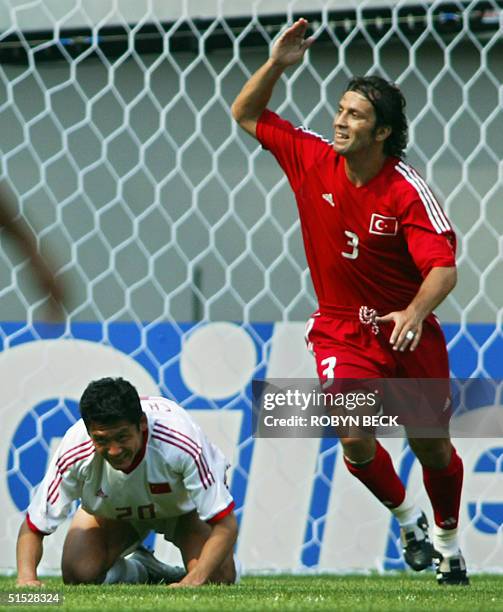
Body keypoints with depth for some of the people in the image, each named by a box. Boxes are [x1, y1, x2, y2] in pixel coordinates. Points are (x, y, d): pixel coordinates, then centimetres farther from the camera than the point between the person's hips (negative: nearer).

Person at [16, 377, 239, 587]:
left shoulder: (181, 444, -43)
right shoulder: (74, 453, -36)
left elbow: (225, 525, -36)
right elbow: (33, 527, -24)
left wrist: (193, 581, -49)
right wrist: (26, 577, -43)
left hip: (184, 503, -1)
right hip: (111, 510, 2)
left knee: (217, 579, -23)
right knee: (79, 575, -21)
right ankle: (138, 568, 12)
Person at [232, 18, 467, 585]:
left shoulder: (407, 192, -19)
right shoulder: (312, 159, -8)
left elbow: (443, 267, -24)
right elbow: (246, 114, 3)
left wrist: (415, 313, -43)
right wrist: (276, 64, -13)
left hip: (407, 330, -2)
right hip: (342, 330, 2)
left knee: (432, 447, 9)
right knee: (356, 439, -18)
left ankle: (447, 540, 37)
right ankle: (406, 516, 12)